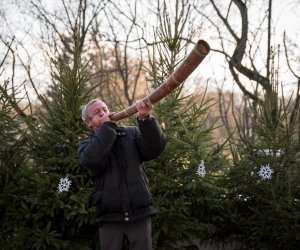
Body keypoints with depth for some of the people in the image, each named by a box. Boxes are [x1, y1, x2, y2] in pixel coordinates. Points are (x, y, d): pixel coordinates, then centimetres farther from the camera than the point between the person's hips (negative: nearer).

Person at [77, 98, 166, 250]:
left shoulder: (132, 134, 9)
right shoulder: (86, 146, 8)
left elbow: (155, 149, -9)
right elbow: (92, 161, -16)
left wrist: (145, 119, -26)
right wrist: (107, 126, -9)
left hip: (139, 214, 0)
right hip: (110, 217, 0)